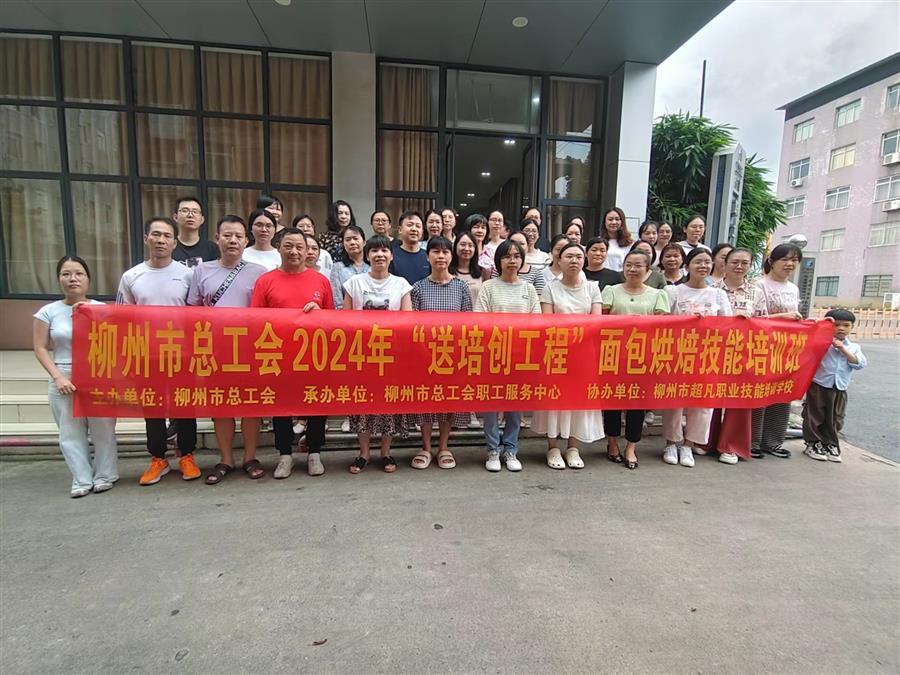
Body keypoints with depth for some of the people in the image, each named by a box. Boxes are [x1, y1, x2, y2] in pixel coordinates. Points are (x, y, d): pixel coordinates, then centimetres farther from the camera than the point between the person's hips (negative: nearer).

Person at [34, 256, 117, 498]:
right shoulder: (48, 311, 1)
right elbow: (40, 349, 1)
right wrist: (58, 377, -9)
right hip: (64, 381, 1)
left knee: (102, 430, 5)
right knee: (71, 433, 5)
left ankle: (105, 475, 20)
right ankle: (82, 479, 18)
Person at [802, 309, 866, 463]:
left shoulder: (854, 347, 9)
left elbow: (860, 364, -2)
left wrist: (843, 349, -12)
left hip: (839, 389, 4)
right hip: (818, 386, -4)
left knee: (834, 420, 11)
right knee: (814, 417, 4)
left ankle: (831, 445, 25)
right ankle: (812, 445, 15)